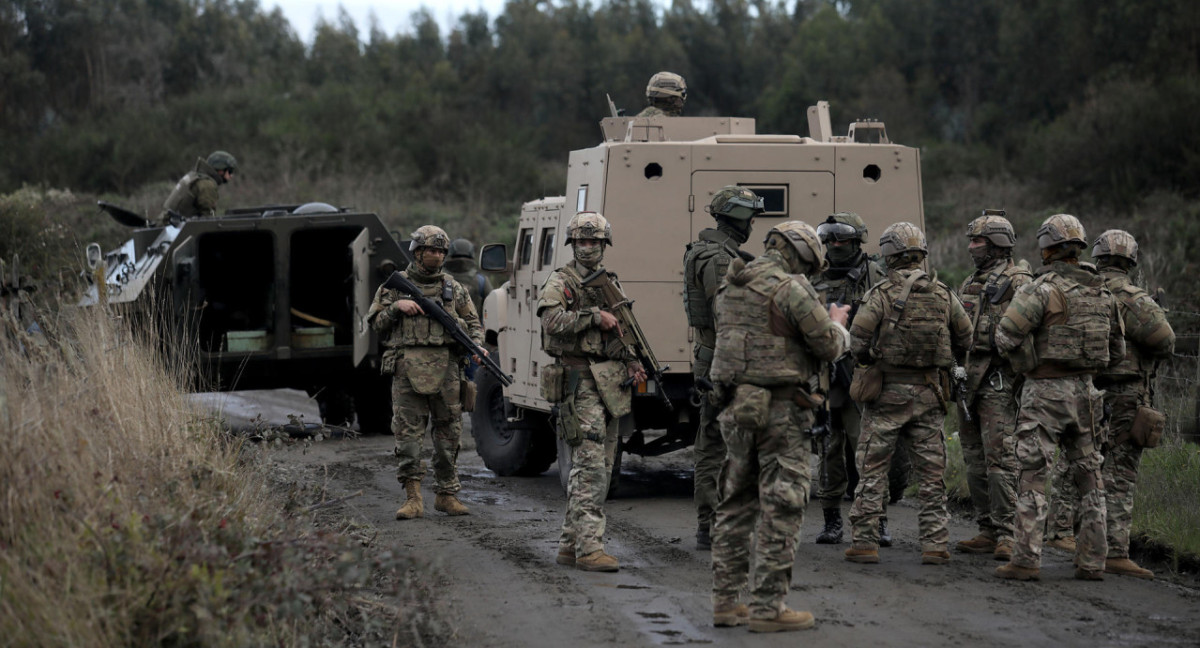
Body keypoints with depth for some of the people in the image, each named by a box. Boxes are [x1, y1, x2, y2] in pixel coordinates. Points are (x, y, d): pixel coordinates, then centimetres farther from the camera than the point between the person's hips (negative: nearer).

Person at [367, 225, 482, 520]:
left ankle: (446, 494, 14)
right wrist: (397, 306, -7)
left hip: (446, 370, 2)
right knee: (408, 431, -7)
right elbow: (376, 323, 9)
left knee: (448, 431, 4)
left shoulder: (453, 289, 14)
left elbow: (473, 323, 18)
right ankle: (413, 498, -5)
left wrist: (476, 346, -1)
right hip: (408, 368, -2)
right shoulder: (396, 285, 9)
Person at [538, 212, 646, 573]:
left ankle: (569, 545, 15)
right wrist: (595, 315, -17)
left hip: (610, 382, 8)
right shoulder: (559, 283, -2)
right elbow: (554, 321, -20)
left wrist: (632, 363, 9)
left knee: (601, 468, 9)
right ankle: (588, 548, -17)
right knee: (590, 465, -15)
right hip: (580, 382, -8)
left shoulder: (610, 284, 19)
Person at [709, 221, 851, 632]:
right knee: (781, 510, -2)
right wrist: (838, 322, 14)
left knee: (736, 505, 15)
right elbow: (830, 346, -8)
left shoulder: (729, 287, 12)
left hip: (737, 408, 7)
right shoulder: (792, 289, -12)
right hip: (781, 411, -7)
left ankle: (726, 601, 18)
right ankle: (767, 607, -3)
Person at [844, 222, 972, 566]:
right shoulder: (943, 295, 4)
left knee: (872, 469, 3)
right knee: (931, 471, 7)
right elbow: (965, 338, 9)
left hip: (888, 390, -3)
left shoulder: (882, 293, -9)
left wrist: (866, 359, 6)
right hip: (929, 393, 3)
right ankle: (935, 544, 6)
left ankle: (865, 542, 2)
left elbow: (858, 337, -14)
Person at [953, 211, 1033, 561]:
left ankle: (1007, 534, -12)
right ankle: (987, 531, 14)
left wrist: (1022, 380, -18)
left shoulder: (1018, 282, -6)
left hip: (998, 379, -9)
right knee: (975, 461, 9)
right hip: (968, 379, 9)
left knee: (1000, 458, -12)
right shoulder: (969, 284, 20)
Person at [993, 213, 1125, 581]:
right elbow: (1117, 352, 15)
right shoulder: (1101, 293, 9)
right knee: (1089, 478, 11)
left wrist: (1027, 365, -3)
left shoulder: (1042, 289, -11)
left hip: (1044, 391, -5)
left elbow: (1006, 334, -19)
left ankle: (1026, 560, -9)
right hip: (1085, 392, 6)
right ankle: (1092, 561, 11)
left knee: (1032, 476, -4)